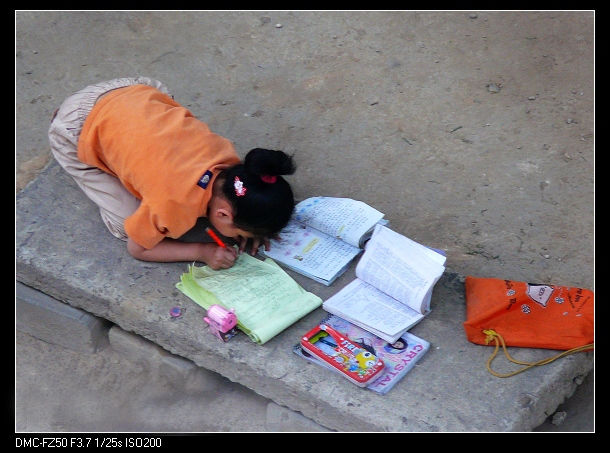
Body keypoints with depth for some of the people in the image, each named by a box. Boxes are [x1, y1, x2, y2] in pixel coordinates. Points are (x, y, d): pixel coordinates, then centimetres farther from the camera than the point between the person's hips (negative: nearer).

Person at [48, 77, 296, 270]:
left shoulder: (230, 158, -20)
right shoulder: (172, 207, -34)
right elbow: (137, 248, -14)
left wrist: (247, 224, -10)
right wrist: (202, 252, -19)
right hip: (78, 129, -5)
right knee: (127, 224, -5)